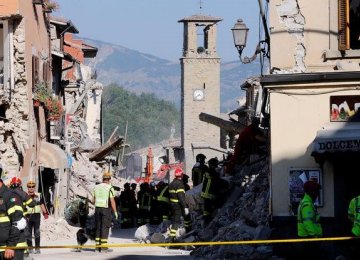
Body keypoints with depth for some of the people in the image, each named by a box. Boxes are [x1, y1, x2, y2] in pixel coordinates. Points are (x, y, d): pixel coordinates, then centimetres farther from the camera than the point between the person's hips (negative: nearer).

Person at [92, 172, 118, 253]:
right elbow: (112, 201, -15)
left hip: (98, 209, 5)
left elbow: (93, 200, 10)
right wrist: (115, 212, -8)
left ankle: (97, 246, 11)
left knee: (98, 227, 11)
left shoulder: (96, 187, 6)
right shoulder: (110, 188, -11)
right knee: (105, 228, -2)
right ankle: (104, 247, -5)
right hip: (106, 209, -5)